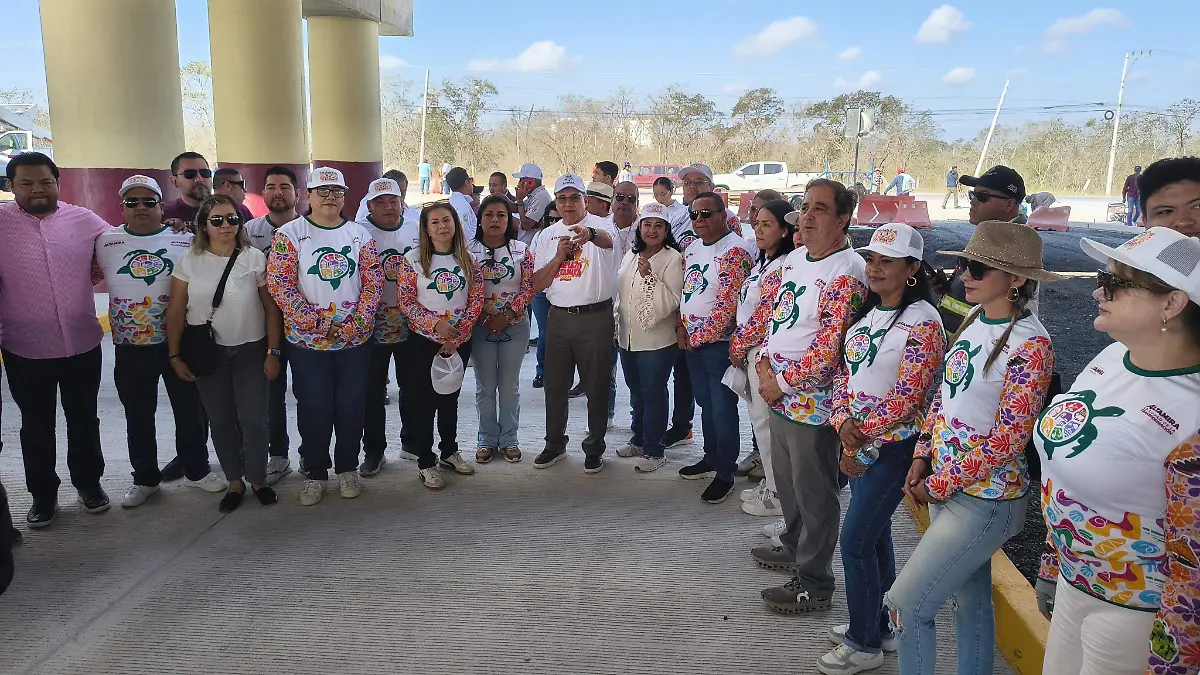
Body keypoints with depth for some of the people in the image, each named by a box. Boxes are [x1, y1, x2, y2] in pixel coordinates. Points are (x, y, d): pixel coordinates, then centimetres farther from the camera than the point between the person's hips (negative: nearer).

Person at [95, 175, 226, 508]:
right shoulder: (105, 241, 2)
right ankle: (145, 478, 28)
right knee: (138, 417, 13)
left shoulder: (185, 240, -3)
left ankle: (196, 470, 27)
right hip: (129, 347, 1)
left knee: (189, 409, 10)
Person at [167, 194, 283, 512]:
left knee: (254, 419, 0)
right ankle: (234, 482, 24)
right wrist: (175, 356, -1)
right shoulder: (189, 260, -2)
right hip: (207, 352, 1)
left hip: (250, 350, -1)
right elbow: (176, 310, 0)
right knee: (220, 420, 9)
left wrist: (273, 352, -6)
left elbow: (271, 307, -3)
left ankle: (258, 480, 20)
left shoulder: (254, 258, -5)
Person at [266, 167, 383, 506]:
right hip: (307, 341, -2)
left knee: (351, 407, 7)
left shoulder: (359, 234, 7)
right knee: (314, 409, 4)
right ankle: (315, 473, 21)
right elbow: (279, 283, -8)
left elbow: (373, 280, 3)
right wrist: (314, 322, -15)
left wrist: (360, 320, -9)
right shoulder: (289, 234, -2)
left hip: (355, 339, 2)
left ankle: (347, 468, 25)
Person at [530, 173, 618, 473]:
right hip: (558, 317, 5)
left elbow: (607, 240, -32)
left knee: (596, 387, 5)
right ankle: (555, 444, 30)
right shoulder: (547, 235, 10)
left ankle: (594, 449, 20)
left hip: (595, 317, -4)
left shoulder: (598, 226, -6)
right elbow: (538, 283, 6)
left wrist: (589, 233, -56)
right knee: (555, 385, 13)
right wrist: (559, 256, -10)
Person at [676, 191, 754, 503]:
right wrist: (682, 328, 2)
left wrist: (699, 335, -14)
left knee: (722, 409, 0)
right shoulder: (691, 249, 11)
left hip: (720, 343, -8)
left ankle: (725, 474, 11)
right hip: (691, 341, 8)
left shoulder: (735, 251, -15)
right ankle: (711, 458, 33)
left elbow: (729, 304, -20)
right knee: (705, 404, 18)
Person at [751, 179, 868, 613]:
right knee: (786, 479, 24)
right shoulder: (795, 258, 8)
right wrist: (764, 361, 0)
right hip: (779, 393, 9)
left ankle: (814, 584, 19)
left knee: (813, 493, 5)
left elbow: (829, 348, -24)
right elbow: (772, 313, 16)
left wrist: (782, 383, -16)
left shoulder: (847, 273, -21)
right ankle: (793, 547, 46)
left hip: (812, 401, -9)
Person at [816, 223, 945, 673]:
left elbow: (907, 398, -19)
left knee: (855, 542, -3)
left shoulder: (923, 323, -16)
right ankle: (877, 626, 33)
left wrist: (862, 438, -14)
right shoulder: (866, 312, 8)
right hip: (857, 442, 8)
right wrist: (843, 421, -9)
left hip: (892, 446, -8)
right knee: (874, 536, 17)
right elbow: (845, 372, 8)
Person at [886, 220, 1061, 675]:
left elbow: (1007, 440, -21)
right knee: (970, 600, 20)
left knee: (905, 605, -5)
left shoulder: (1030, 345, -20)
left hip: (985, 501, -7)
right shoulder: (973, 321, 4)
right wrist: (923, 457, 3)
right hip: (945, 485, 7)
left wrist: (938, 485, -14)